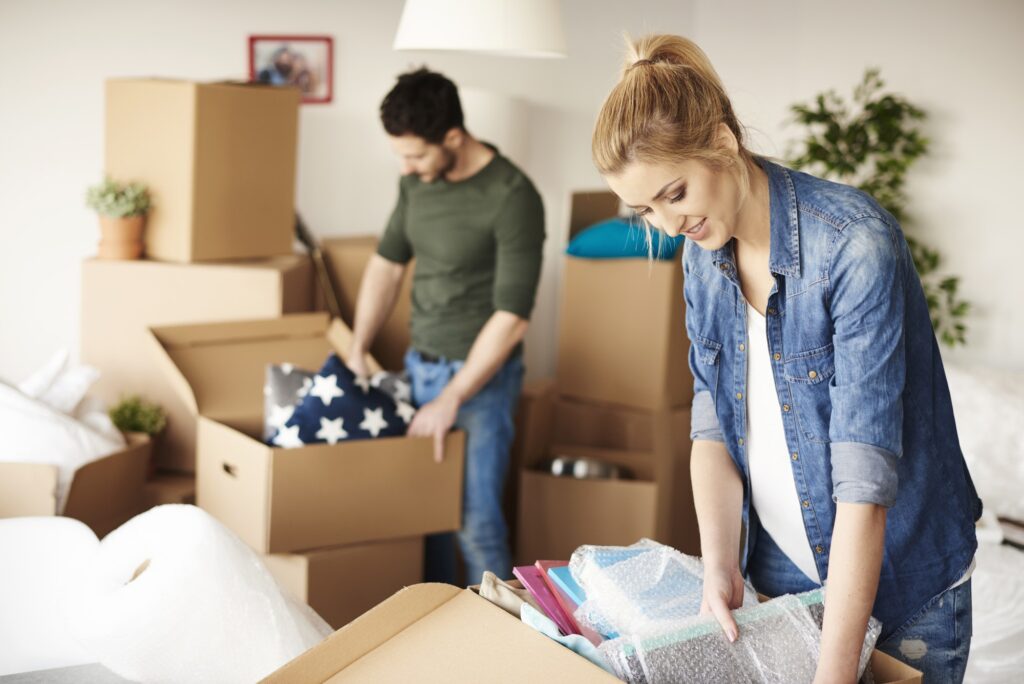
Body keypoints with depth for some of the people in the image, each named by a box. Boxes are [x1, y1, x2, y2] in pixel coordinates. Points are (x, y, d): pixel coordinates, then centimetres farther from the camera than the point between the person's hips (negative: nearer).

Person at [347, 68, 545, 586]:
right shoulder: (417, 182, 3)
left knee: (475, 523, -7)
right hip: (419, 363, 7)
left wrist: (451, 399, -20)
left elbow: (511, 317, -21)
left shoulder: (512, 198, -20)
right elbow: (387, 263, 15)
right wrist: (356, 352, 10)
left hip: (480, 374, -7)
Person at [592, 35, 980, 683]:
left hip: (899, 581, -5)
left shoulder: (856, 244, -26)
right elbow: (713, 417, -5)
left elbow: (864, 471, -30)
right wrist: (720, 569, -19)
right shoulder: (704, 252, -4)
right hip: (778, 573, 6)